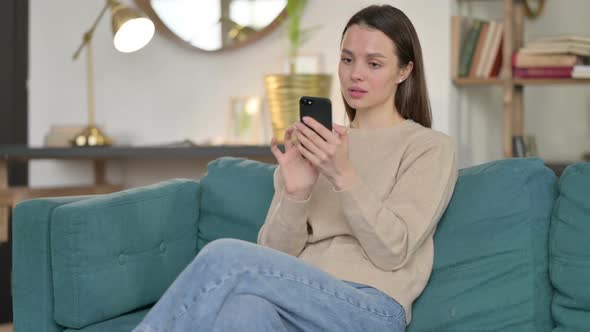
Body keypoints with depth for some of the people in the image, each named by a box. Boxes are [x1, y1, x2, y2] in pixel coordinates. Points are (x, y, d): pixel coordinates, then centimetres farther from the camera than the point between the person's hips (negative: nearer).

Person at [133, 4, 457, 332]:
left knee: (224, 256, -28)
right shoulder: (318, 146, 22)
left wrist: (343, 175, -15)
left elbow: (392, 252, -5)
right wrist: (295, 193, -8)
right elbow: (275, 254, 11)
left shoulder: (430, 147, 8)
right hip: (297, 300, 4)